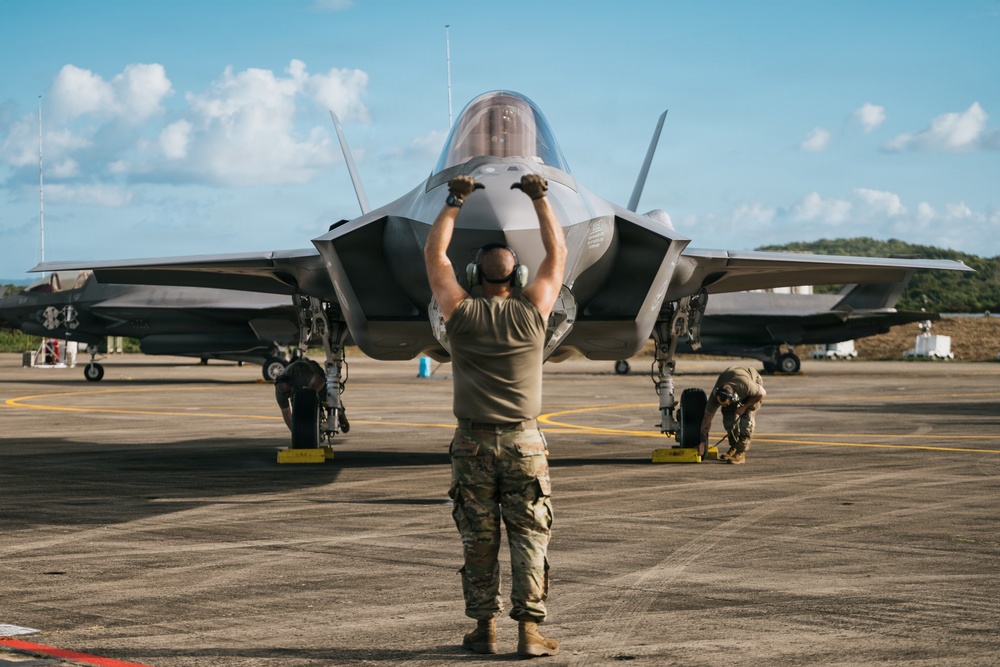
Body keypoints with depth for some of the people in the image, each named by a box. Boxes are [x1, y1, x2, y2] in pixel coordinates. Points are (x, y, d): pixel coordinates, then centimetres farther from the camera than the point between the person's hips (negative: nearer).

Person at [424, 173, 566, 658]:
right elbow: (558, 253, 10)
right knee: (529, 537, 2)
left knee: (478, 540, 7)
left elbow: (434, 254, 11)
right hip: (523, 442, -1)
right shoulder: (532, 313, -3)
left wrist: (454, 201, 17)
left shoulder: (461, 313, -3)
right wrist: (540, 199, 18)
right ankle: (528, 631, -3)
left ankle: (485, 629, 10)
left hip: (472, 443, 1)